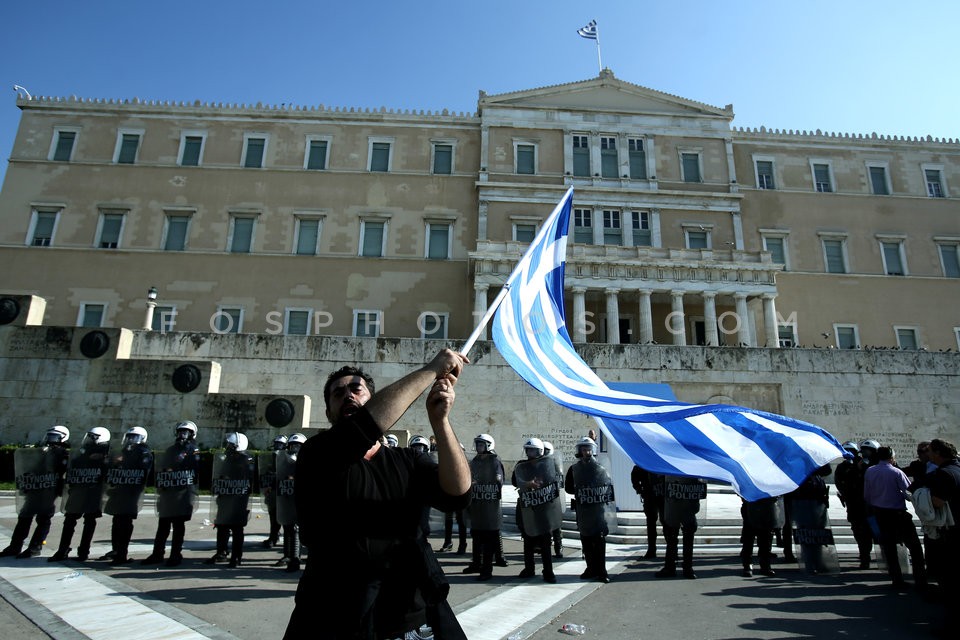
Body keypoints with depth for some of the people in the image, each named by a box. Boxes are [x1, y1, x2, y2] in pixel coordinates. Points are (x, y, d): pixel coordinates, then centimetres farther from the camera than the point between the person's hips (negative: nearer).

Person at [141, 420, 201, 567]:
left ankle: (176, 554, 8)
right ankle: (157, 554, 18)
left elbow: (197, 472, -8)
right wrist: (160, 483, 6)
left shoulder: (194, 451, 0)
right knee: (163, 525, 10)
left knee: (178, 525, 0)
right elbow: (159, 468, 19)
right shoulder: (170, 450, 17)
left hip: (183, 494, -5)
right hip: (167, 493, 5)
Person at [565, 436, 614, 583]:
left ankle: (601, 571, 3)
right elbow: (568, 488, 5)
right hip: (583, 510, 2)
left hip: (599, 509, -2)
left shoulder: (600, 468, 2)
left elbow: (610, 485, 7)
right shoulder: (574, 469, 4)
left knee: (599, 540, -3)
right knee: (586, 540, 8)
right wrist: (580, 492, -10)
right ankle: (591, 568, 19)